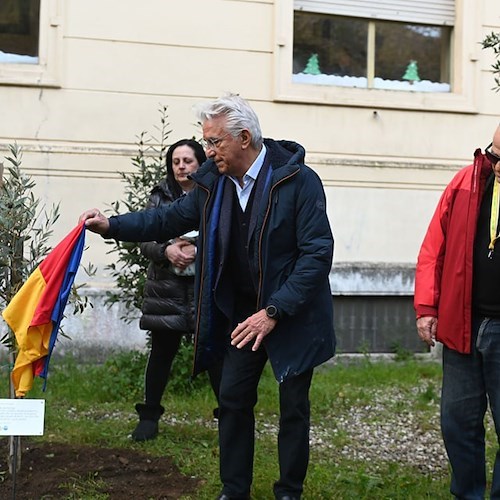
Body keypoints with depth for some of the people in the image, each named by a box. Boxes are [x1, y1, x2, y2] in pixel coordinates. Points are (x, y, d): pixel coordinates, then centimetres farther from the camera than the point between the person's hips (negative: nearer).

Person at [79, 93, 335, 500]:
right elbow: (171, 219, 10)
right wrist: (112, 226, -3)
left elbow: (317, 252, -21)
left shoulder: (298, 180, -19)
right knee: (233, 399, 8)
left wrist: (274, 311, -25)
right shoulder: (213, 182, -1)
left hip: (293, 314, -5)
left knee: (293, 406, 6)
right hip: (243, 313, 5)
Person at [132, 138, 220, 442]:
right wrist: (166, 250, -16)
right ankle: (149, 416, 20)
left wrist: (197, 250, -19)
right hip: (166, 288, 2)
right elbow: (145, 242, 3)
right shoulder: (160, 197, 6)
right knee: (162, 352, 8)